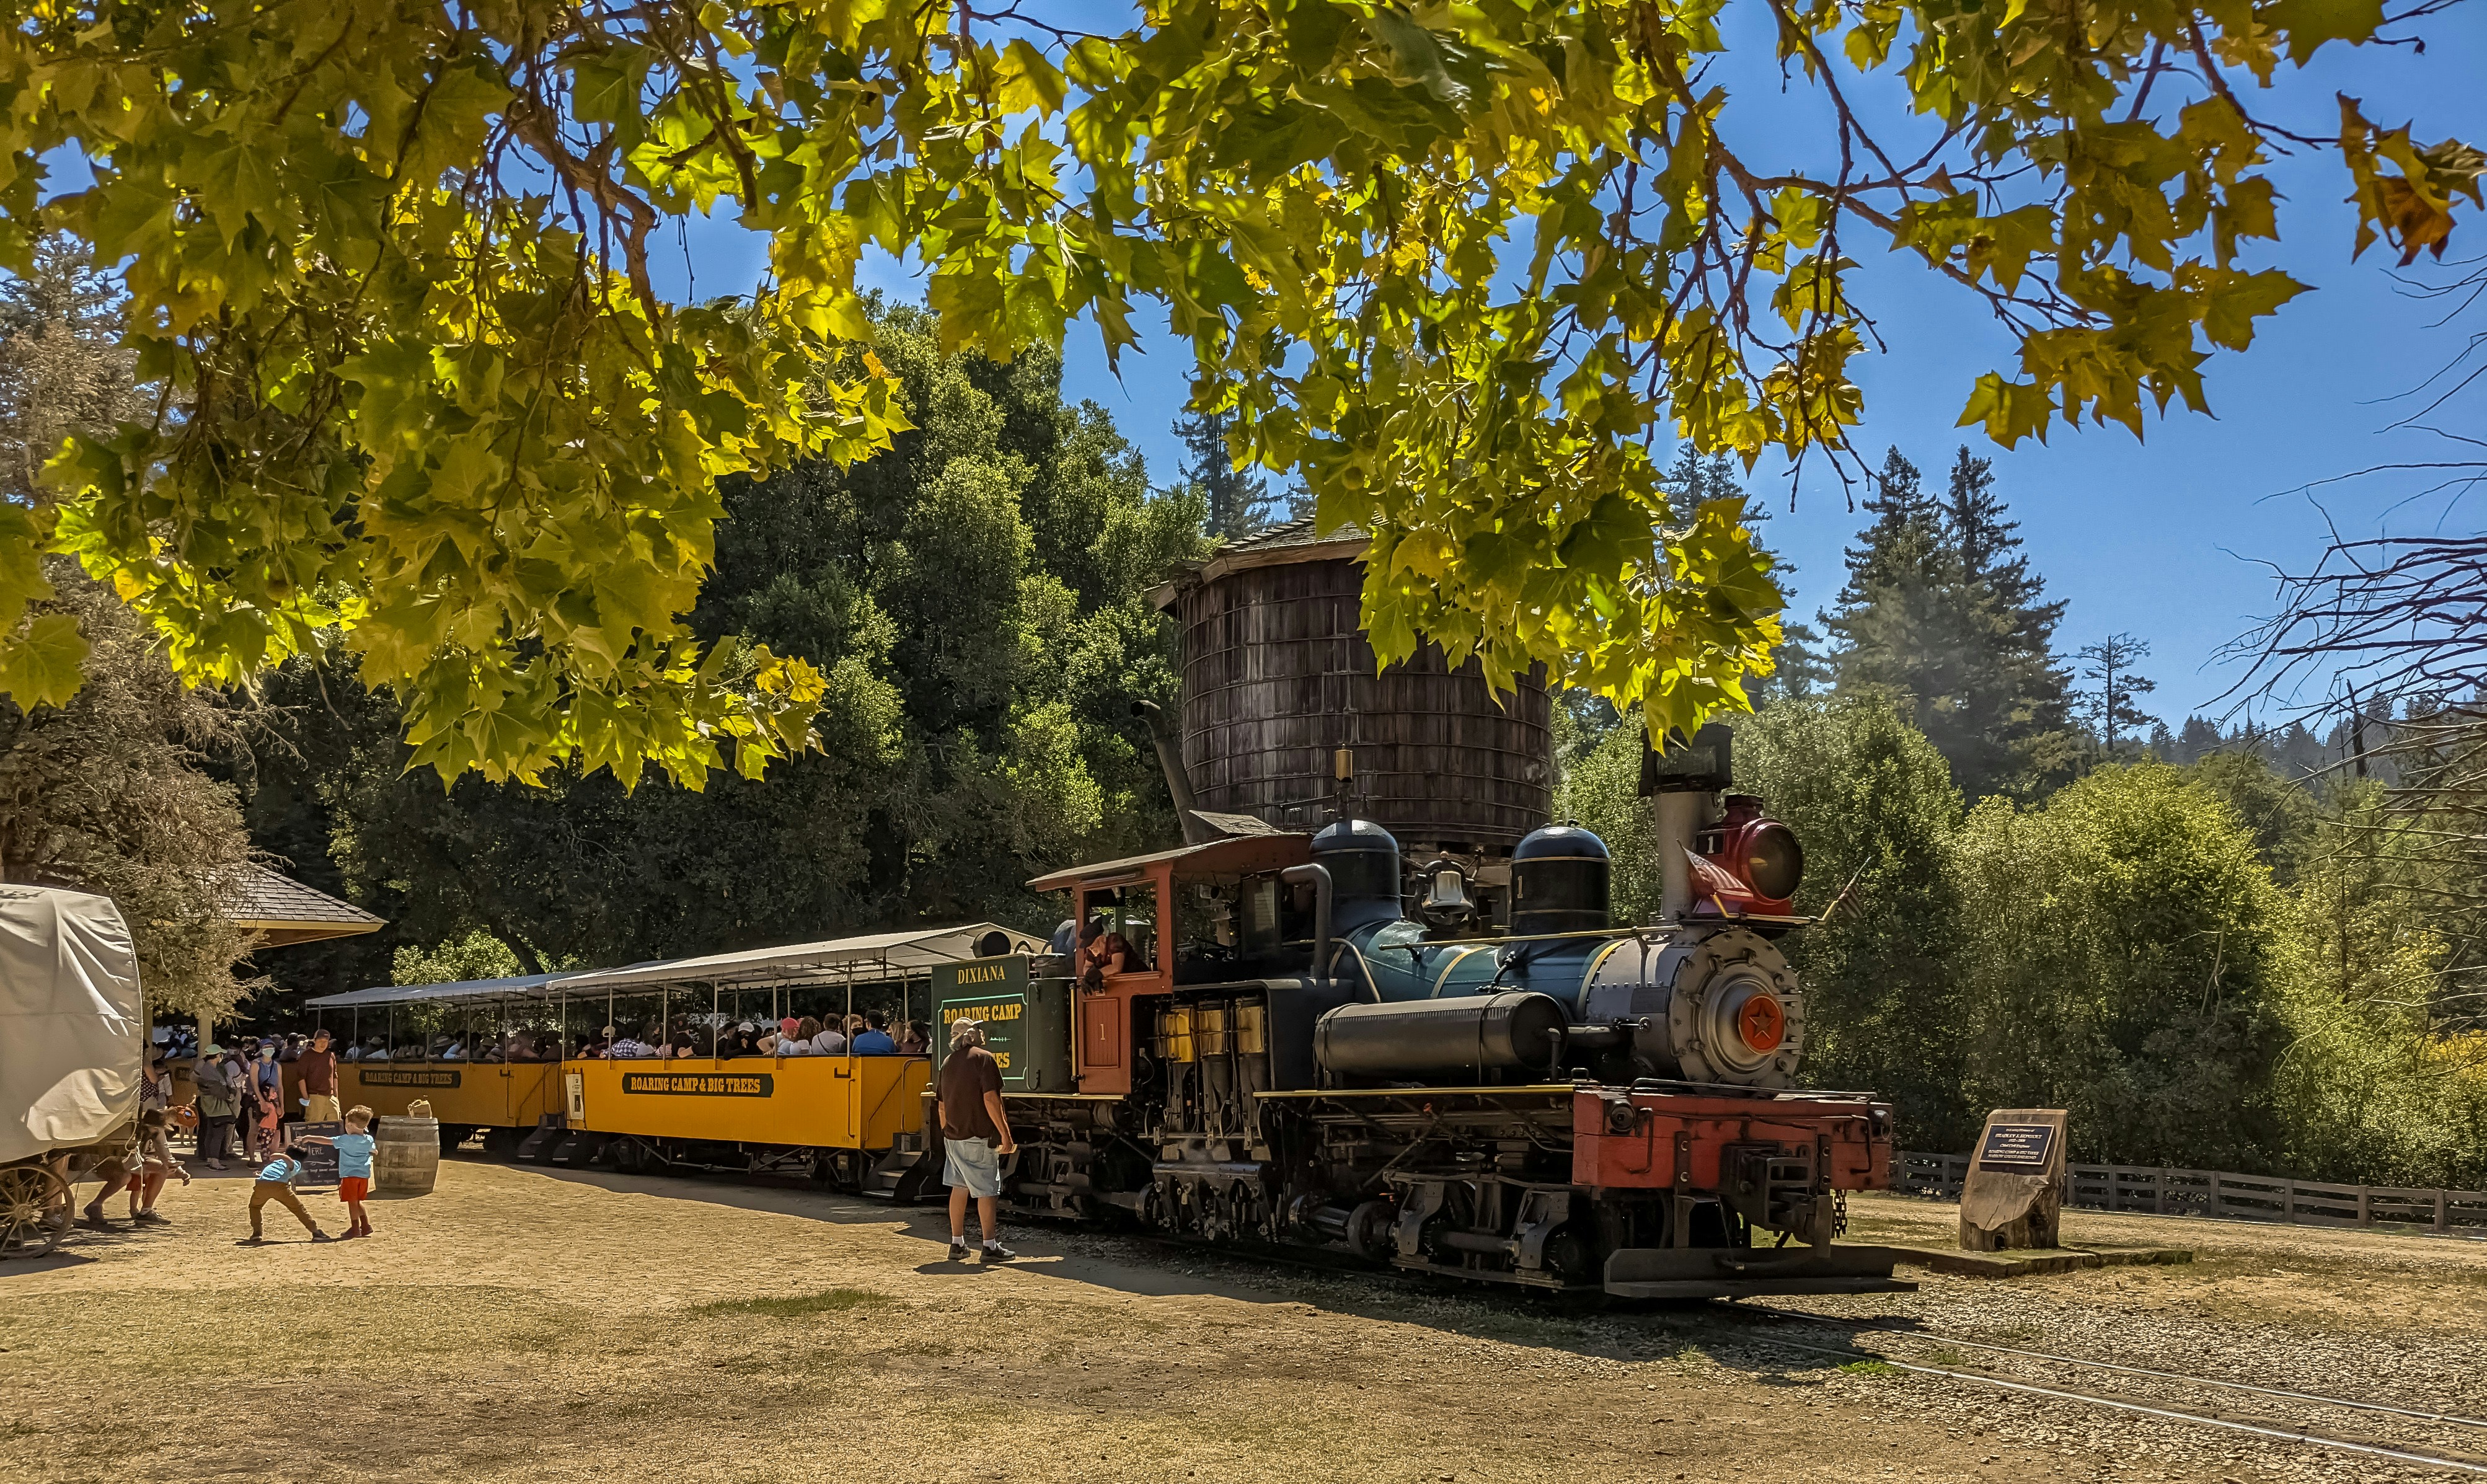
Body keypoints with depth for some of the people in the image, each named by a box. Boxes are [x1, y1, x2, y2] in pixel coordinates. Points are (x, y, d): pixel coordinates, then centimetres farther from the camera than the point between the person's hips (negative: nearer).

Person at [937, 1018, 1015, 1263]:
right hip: (979, 1137, -7)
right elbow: (990, 1099, -18)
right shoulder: (984, 1059, -10)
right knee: (987, 1191, -1)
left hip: (953, 1135, 7)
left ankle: (957, 1244, 16)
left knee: (959, 1188, 13)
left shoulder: (948, 1063, 12)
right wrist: (1005, 1134, -16)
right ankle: (990, 1246, 1)